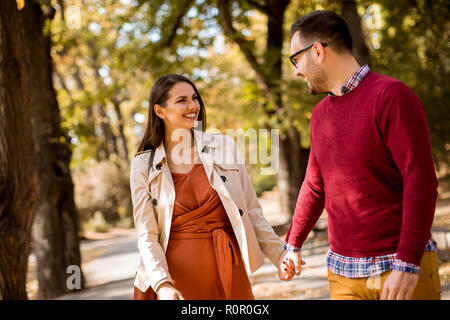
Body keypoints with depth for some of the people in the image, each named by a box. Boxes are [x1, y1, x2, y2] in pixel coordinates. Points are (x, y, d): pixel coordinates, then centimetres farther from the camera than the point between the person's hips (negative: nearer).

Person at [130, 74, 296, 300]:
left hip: (225, 272, 1)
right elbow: (146, 236, -3)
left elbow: (251, 210, 6)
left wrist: (279, 256, -1)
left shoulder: (223, 147, 3)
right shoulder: (144, 166, 0)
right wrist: (163, 286, -16)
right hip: (174, 272, -1)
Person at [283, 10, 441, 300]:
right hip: (342, 269, 6)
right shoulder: (320, 114, 11)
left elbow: (421, 181, -16)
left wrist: (407, 265, -19)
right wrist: (293, 244, 25)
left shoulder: (390, 95, -11)